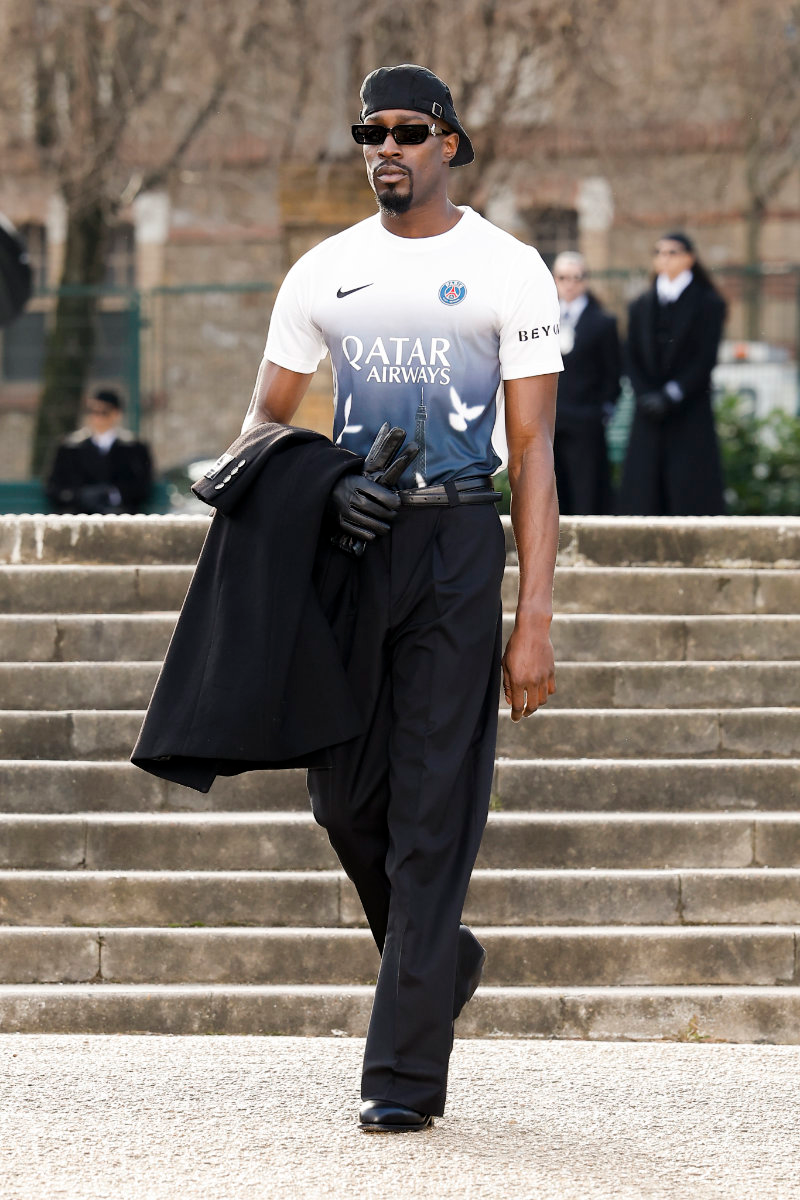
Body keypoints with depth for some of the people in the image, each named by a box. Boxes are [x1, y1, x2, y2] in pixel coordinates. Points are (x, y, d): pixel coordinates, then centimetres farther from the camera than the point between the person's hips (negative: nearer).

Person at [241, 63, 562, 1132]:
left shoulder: (508, 272, -1)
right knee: (345, 792, 6)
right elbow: (266, 421, 15)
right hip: (352, 534, 4)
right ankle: (440, 957, 34)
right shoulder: (325, 273, 10)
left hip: (460, 536, -4)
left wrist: (535, 620, -12)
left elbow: (534, 452, -4)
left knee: (434, 804, -7)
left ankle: (407, 1072, -6)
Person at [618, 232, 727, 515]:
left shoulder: (708, 303, 3)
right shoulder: (642, 306, 15)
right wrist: (646, 396, -8)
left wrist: (671, 395, -13)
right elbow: (633, 360, 9)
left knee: (691, 493, -7)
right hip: (649, 417, 4)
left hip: (690, 418, -4)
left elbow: (706, 358, -5)